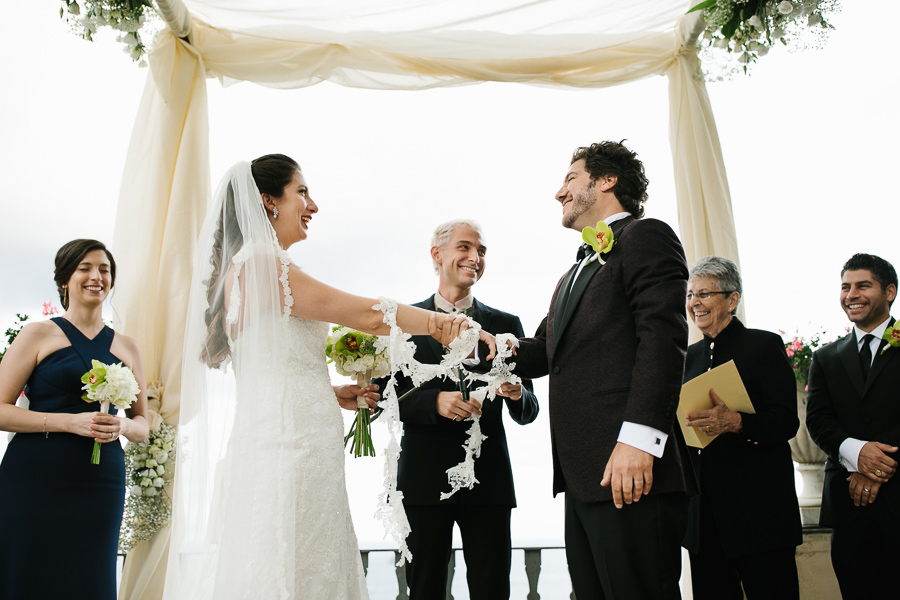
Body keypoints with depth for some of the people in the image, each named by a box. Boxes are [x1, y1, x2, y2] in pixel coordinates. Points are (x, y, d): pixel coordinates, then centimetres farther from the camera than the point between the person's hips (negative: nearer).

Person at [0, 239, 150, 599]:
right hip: (36, 478, -3)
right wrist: (70, 422, -14)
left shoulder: (127, 347, 14)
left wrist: (122, 425, -4)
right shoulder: (39, 334, 3)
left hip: (102, 484, 3)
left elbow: (142, 427, 18)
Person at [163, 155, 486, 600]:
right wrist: (442, 323, -4)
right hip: (291, 445, -9)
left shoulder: (247, 266, 18)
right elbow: (367, 315, -12)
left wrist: (332, 394, 16)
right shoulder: (261, 263, -11)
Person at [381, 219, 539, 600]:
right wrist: (434, 401, -18)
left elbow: (527, 413, 9)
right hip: (424, 480, -1)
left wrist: (517, 394, -14)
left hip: (489, 481, 1)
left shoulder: (505, 325, 11)